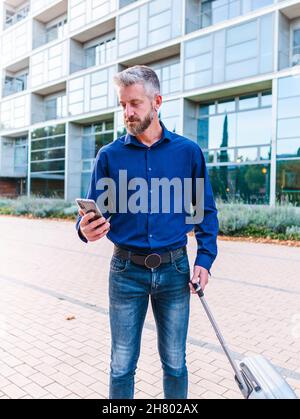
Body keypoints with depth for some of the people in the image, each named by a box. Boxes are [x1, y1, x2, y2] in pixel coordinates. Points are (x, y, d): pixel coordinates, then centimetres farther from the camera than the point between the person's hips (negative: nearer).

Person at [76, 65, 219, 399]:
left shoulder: (188, 152, 1)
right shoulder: (109, 155, 0)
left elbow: (206, 210, 6)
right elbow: (94, 210, 1)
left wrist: (204, 259, -4)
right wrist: (86, 229, -22)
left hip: (174, 269, 1)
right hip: (127, 271, 0)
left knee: (174, 362, 15)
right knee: (122, 366, 11)